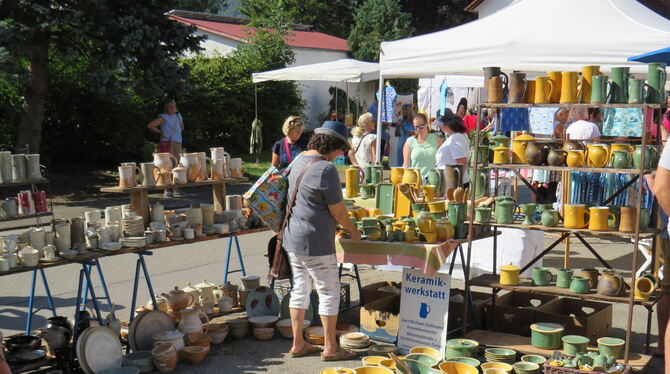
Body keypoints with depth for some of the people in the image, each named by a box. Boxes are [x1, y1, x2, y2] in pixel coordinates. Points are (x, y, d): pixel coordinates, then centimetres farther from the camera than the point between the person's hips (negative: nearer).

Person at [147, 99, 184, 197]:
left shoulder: (178, 116, 16)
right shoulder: (163, 118, -2)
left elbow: (182, 126, 36)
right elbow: (150, 125, -9)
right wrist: (160, 132, -5)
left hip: (177, 143, 7)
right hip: (167, 143, -6)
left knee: (176, 166, 7)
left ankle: (176, 190, 12)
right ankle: (166, 191, -10)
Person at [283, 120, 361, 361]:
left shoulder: (299, 161, 7)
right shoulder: (326, 169, -20)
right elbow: (337, 210, -15)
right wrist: (352, 231, 3)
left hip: (292, 239, 9)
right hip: (315, 242, -9)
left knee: (300, 289, 16)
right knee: (329, 291, 4)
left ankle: (298, 344, 24)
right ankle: (330, 348, 13)